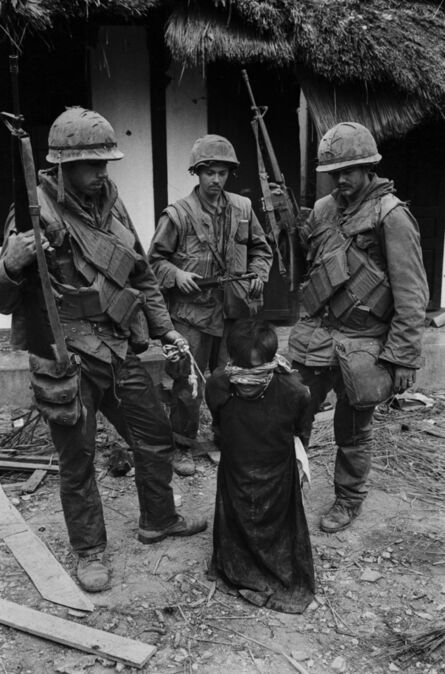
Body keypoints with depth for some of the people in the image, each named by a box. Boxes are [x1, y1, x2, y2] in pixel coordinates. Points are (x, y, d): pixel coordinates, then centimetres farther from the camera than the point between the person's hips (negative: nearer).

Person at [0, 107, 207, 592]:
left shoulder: (112, 205, 7)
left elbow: (142, 275, 18)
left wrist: (166, 329, 17)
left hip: (119, 352, 6)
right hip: (66, 363, -6)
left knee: (156, 438, 16)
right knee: (77, 462, 8)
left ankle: (158, 520, 40)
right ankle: (89, 551, 30)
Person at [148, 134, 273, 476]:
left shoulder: (243, 208, 5)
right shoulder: (178, 214, -7)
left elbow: (261, 248, 18)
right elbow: (156, 259, 0)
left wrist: (258, 273, 0)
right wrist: (176, 274, -18)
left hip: (234, 311, 4)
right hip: (192, 313, -4)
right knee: (188, 387, 2)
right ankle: (183, 448, 21)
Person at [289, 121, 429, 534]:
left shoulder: (391, 215, -11)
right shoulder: (323, 209, 7)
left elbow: (411, 295, -13)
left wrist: (403, 357, -14)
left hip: (361, 345, -4)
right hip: (315, 337, 5)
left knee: (352, 433, 12)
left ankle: (349, 501, 34)